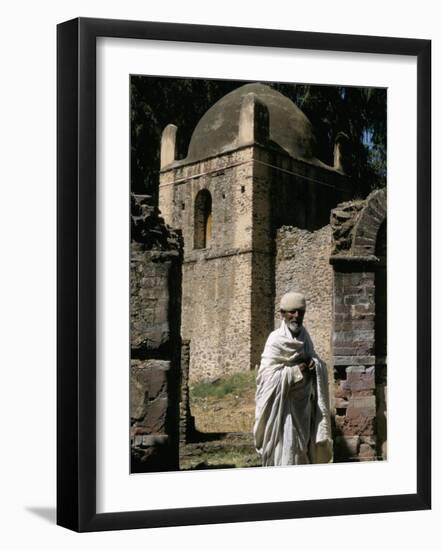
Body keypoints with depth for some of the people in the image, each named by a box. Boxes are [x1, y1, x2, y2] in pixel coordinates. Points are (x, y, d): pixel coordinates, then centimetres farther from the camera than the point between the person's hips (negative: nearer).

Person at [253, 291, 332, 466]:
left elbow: (320, 368, 11)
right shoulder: (276, 340, -12)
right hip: (283, 405, -6)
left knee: (302, 449, 10)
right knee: (284, 453, -7)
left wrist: (313, 364, -12)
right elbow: (267, 375, -18)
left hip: (304, 406, 6)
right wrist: (297, 371, -18)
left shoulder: (304, 337, 7)